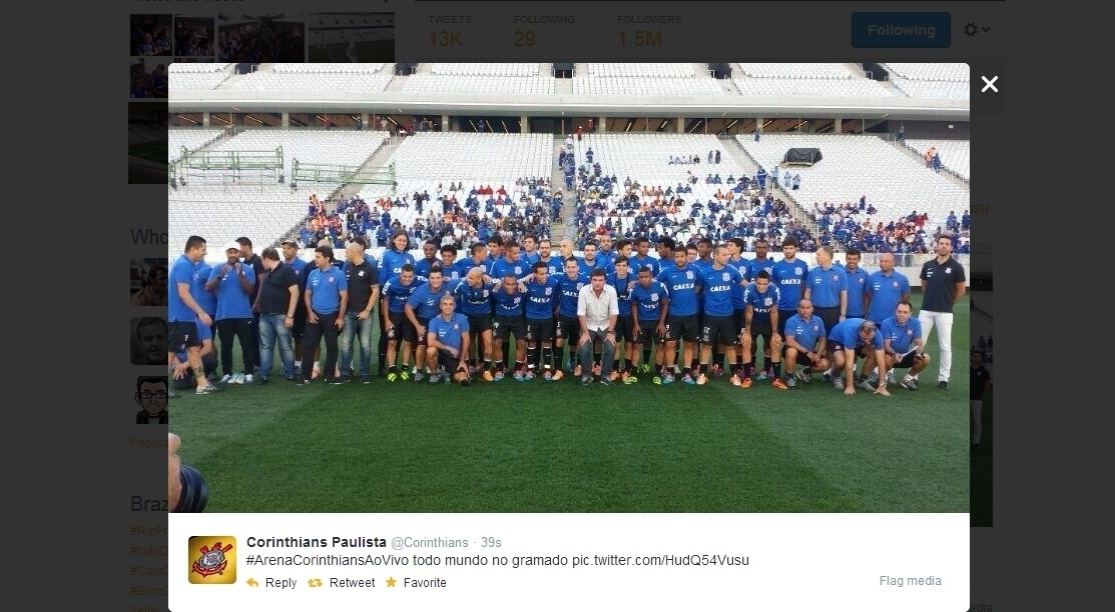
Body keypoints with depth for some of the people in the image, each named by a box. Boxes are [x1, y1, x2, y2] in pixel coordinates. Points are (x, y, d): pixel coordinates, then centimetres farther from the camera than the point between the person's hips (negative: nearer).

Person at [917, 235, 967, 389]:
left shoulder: (956, 267, -5)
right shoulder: (928, 265, 5)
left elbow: (961, 290, 3)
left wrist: (949, 302, 11)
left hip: (944, 312, -3)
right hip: (926, 311, 3)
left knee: (945, 347, 2)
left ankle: (943, 378, 10)